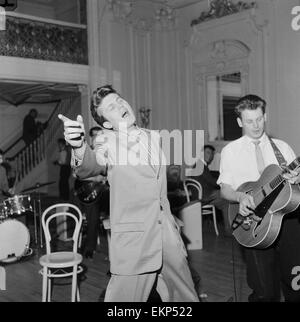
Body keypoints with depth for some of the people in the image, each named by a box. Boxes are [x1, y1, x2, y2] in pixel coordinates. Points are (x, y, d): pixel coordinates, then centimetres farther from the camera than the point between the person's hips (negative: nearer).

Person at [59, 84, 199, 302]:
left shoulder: (155, 137, 11)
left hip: (169, 238, 5)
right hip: (133, 242, -5)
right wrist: (79, 147, -48)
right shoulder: (107, 143, -4)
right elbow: (90, 166, -27)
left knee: (185, 297, 14)